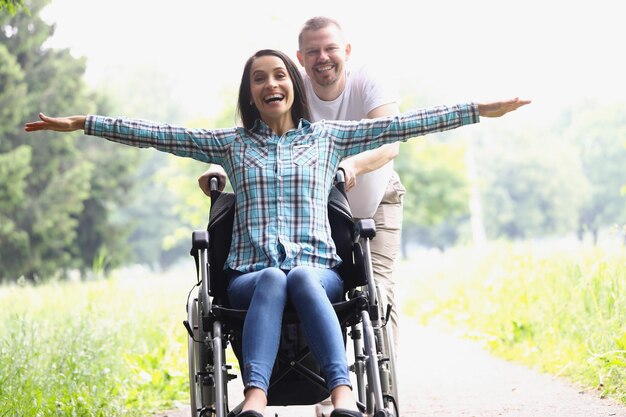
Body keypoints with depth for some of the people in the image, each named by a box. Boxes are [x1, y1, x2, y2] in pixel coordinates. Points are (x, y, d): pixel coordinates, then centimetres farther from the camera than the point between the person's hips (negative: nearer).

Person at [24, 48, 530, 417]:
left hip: (319, 270, 0)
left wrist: (479, 110, 7)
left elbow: (400, 124, 13)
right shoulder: (232, 143, 19)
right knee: (273, 279, -36)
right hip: (250, 276, 0)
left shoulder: (328, 136, 18)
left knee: (300, 277, -36)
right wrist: (82, 123, 8)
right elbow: (158, 135, 14)